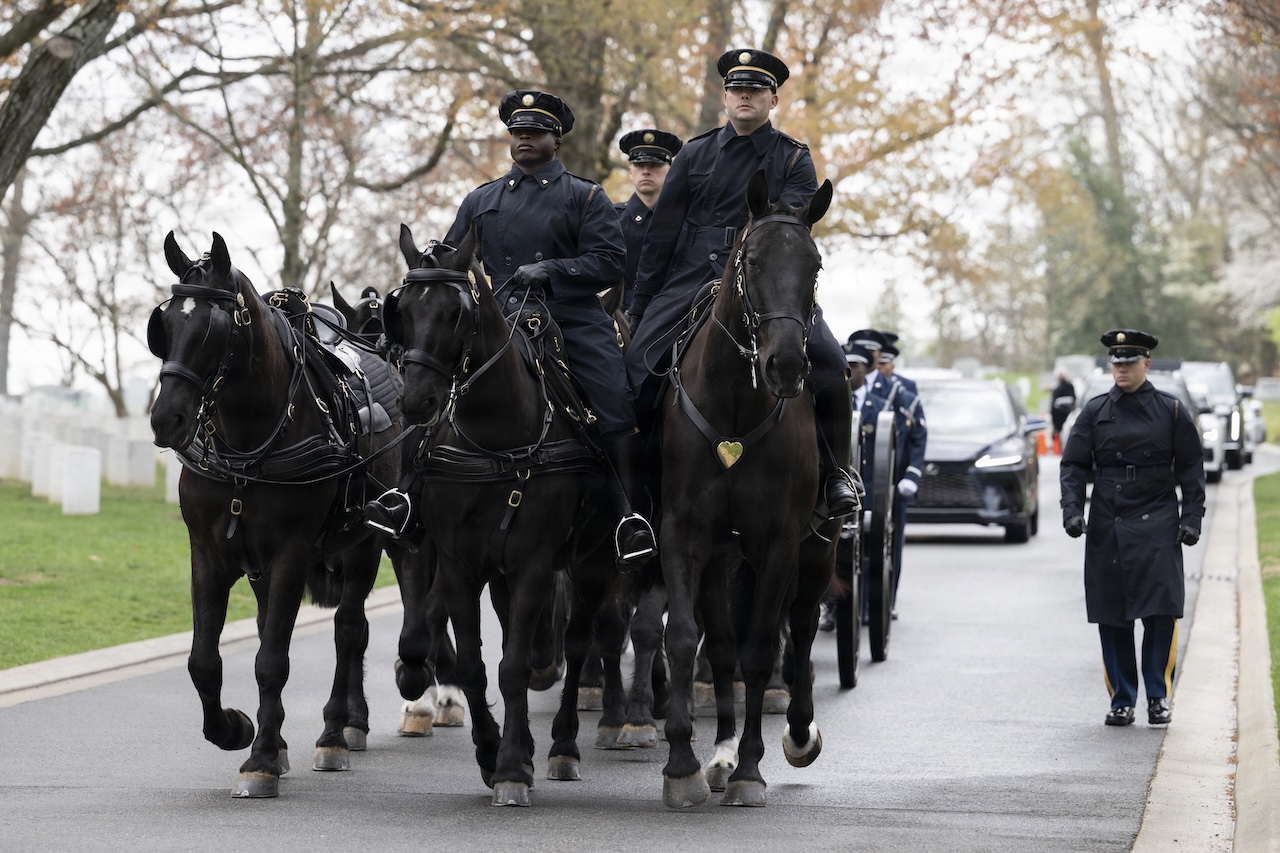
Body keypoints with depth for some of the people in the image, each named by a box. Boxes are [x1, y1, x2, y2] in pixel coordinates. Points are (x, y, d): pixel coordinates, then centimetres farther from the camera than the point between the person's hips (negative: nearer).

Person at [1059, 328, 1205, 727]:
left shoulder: (1171, 410, 5)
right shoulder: (1095, 411, 8)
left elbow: (1191, 469, 6)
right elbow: (1074, 465, 7)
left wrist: (1191, 518, -3)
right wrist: (1072, 510, -7)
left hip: (1156, 526, -2)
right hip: (1107, 527, 2)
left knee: (1161, 611, -9)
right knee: (1111, 617, 2)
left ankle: (1158, 697, 2)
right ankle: (1122, 701, 10)